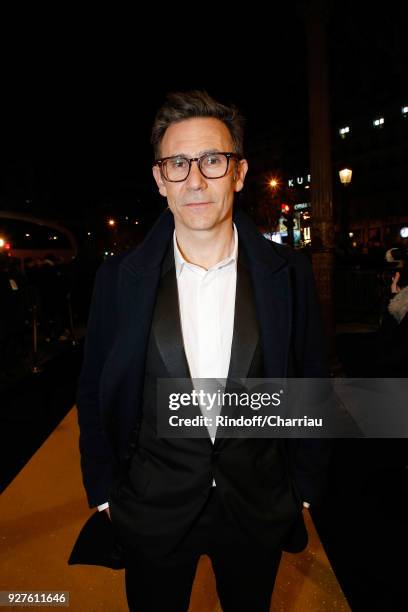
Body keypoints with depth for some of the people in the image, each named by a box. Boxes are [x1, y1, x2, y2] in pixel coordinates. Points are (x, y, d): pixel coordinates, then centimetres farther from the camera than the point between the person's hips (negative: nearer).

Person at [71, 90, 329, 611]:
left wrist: (303, 486, 3)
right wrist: (104, 491, 2)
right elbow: (93, 393, -1)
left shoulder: (289, 272, -10)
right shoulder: (118, 278, -10)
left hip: (259, 507, 1)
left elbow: (309, 384, -1)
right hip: (152, 510, 0)